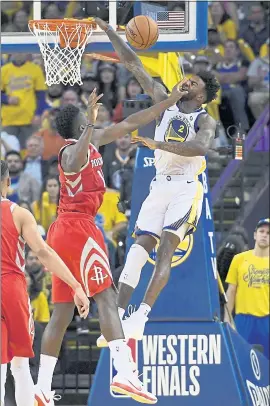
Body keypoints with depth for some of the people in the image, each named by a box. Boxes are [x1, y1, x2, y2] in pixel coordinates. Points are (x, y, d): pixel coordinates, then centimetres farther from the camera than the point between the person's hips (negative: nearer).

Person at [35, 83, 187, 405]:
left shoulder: (93, 142, 17)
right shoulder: (74, 151, -11)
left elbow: (128, 124, 25)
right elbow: (74, 165, -37)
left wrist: (169, 102, 26)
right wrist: (91, 122, -41)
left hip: (63, 232, 10)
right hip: (78, 227, -10)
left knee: (62, 312, 7)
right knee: (106, 298, -18)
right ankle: (124, 373, -31)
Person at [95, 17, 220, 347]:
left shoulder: (205, 120, -1)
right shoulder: (165, 103, 14)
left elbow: (200, 147, -24)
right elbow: (134, 66, 12)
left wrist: (158, 144, -31)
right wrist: (109, 32, 7)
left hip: (185, 188, -5)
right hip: (160, 186, 5)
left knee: (165, 250, -17)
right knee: (139, 248, -5)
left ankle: (140, 317, -27)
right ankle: (117, 318, -11)